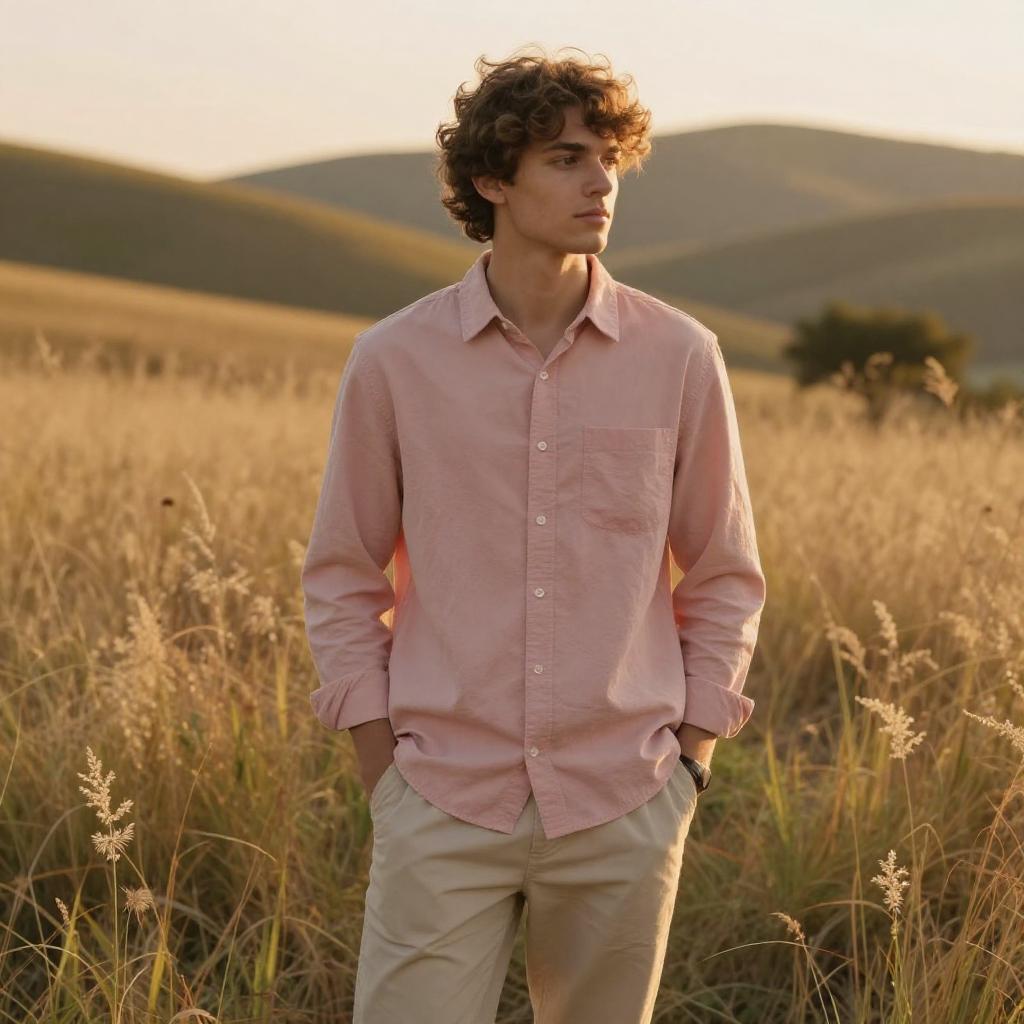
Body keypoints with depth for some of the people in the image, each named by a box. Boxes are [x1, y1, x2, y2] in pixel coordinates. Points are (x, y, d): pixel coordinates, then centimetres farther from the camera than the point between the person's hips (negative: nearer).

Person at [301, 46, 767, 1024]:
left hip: (621, 807, 1)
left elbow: (724, 577, 7)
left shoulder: (679, 358, -1)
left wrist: (686, 771, 1)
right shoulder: (393, 360, -3)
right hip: (445, 806, -1)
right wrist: (384, 780, -1)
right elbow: (342, 579, 5)